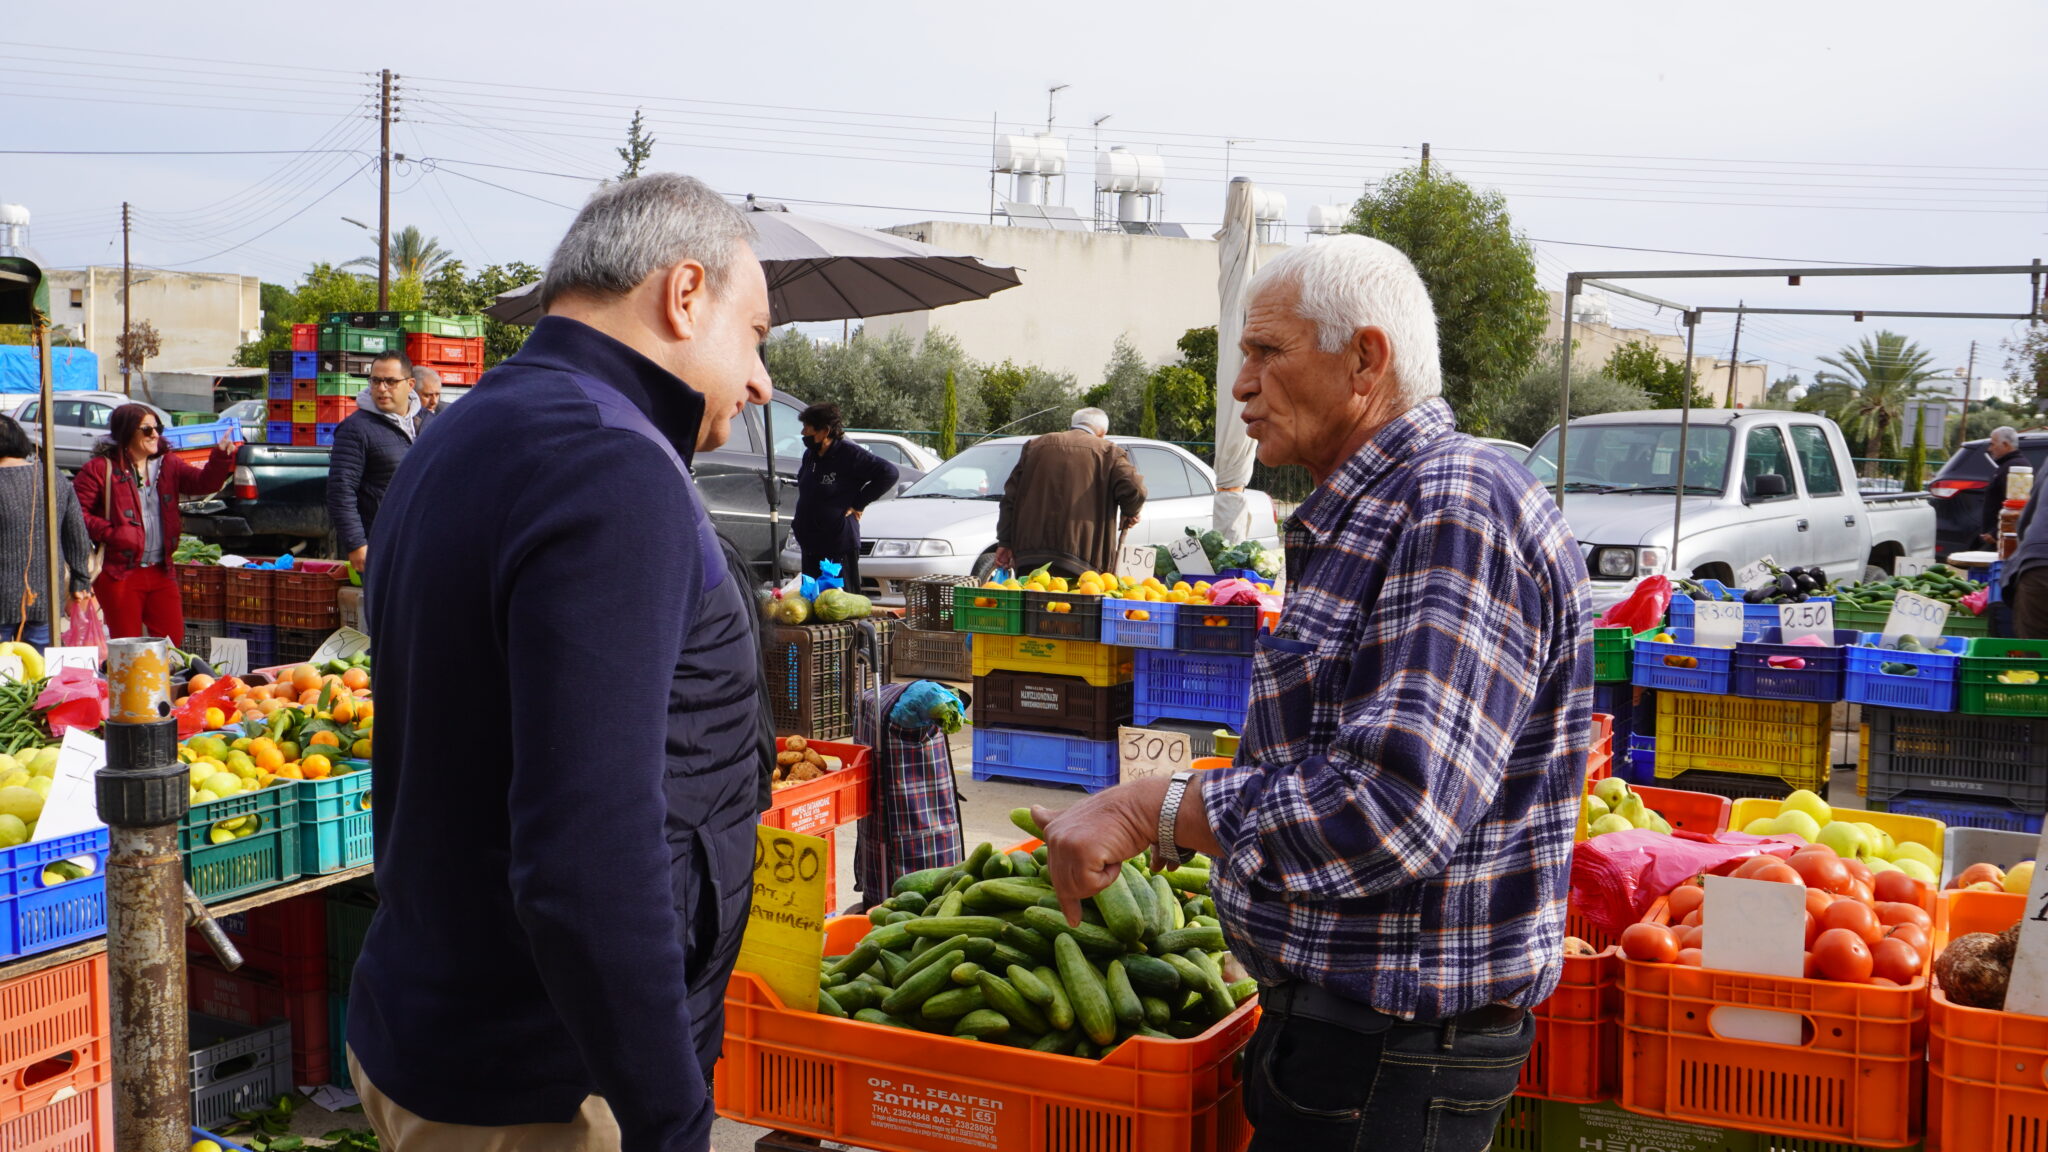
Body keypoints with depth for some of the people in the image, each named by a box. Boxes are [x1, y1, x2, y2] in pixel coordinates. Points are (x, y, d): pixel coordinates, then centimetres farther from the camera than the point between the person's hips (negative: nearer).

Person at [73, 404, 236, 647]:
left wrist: (221, 458, -21)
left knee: (173, 640, 6)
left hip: (161, 572, 5)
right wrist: (108, 533, -18)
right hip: (120, 573, -5)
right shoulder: (100, 469, -5)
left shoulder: (167, 464, 10)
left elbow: (203, 483, -4)